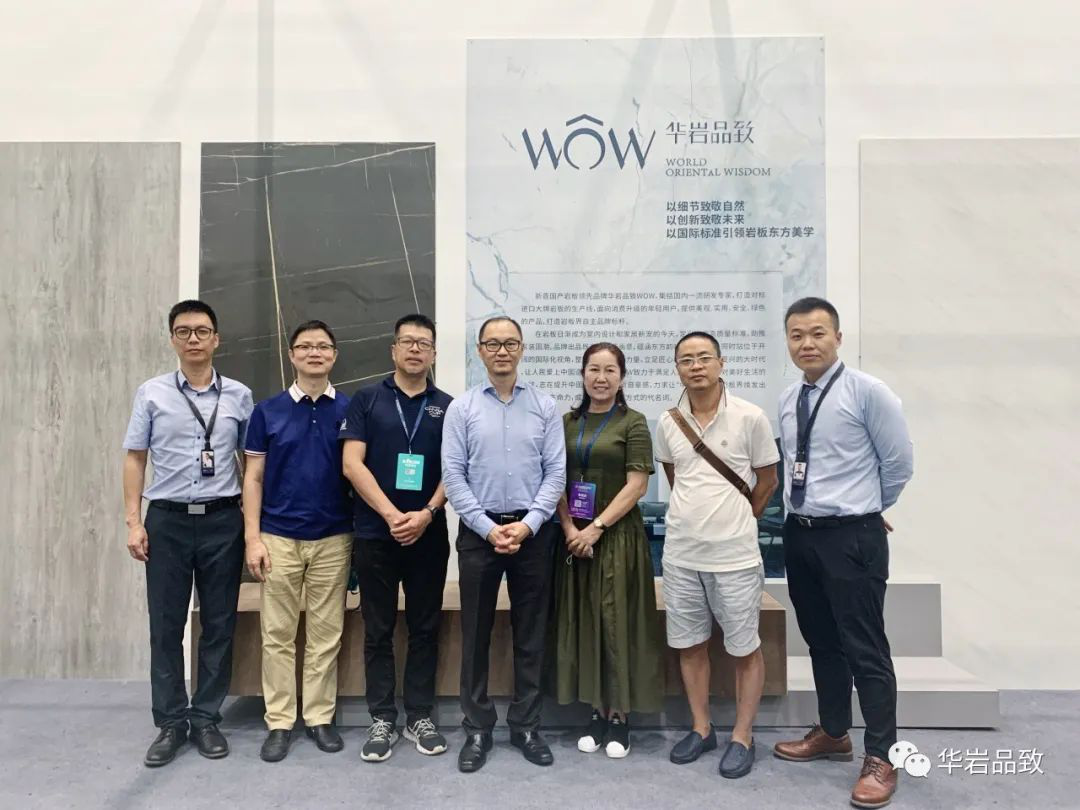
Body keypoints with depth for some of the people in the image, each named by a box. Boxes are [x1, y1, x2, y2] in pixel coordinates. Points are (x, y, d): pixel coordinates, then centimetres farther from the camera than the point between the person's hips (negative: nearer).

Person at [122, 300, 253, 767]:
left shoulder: (239, 395, 2)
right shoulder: (151, 393, 2)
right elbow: (135, 459, 5)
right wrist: (134, 521, -1)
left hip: (223, 521, 0)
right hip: (168, 520, 0)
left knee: (219, 624, 7)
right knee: (166, 626, 7)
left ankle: (207, 719, 21)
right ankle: (170, 723, 21)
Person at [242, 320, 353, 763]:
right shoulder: (267, 411, 1)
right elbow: (253, 477, 2)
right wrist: (252, 537, -5)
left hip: (333, 539, 0)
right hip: (278, 538, 0)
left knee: (326, 633, 9)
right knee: (278, 634, 7)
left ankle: (320, 717, 22)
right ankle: (279, 722, 19)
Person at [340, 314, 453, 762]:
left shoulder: (447, 407, 7)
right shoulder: (367, 400, 3)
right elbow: (352, 463, -5)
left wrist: (426, 514, -12)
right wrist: (391, 515, -14)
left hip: (429, 535, 1)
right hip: (376, 533, -1)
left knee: (425, 628, 9)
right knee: (378, 630, 6)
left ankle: (420, 717, 21)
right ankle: (382, 719, 19)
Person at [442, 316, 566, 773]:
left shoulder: (545, 407, 2)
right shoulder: (461, 408, 0)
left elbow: (556, 472, -1)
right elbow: (453, 476, -4)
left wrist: (527, 524, -12)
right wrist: (488, 527, -11)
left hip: (533, 532, 1)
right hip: (479, 531, 0)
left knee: (531, 634, 10)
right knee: (476, 633, 8)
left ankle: (525, 725, 25)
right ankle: (477, 728, 23)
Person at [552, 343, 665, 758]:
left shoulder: (633, 422, -3)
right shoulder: (568, 422, 9)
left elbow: (636, 485, -9)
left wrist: (596, 527, -15)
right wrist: (570, 528, -8)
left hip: (618, 536, -4)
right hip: (575, 537, 4)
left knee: (618, 623, 2)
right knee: (583, 623, 8)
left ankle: (620, 715, 16)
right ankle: (598, 711, 21)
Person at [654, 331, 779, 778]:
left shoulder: (750, 417, -9)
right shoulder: (667, 422, 1)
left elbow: (767, 479, 2)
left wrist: (738, 521, 9)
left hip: (735, 554, -3)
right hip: (680, 553, 4)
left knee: (744, 648, 8)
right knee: (689, 643, 13)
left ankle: (742, 737, 25)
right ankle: (701, 728, 30)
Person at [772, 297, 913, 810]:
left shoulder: (867, 392, -11)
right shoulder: (787, 401, 7)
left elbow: (898, 464, -4)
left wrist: (863, 509, 8)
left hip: (852, 537, -6)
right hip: (799, 534, 6)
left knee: (865, 647, 1)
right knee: (821, 641, 18)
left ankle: (880, 759, 17)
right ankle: (832, 734, 35)